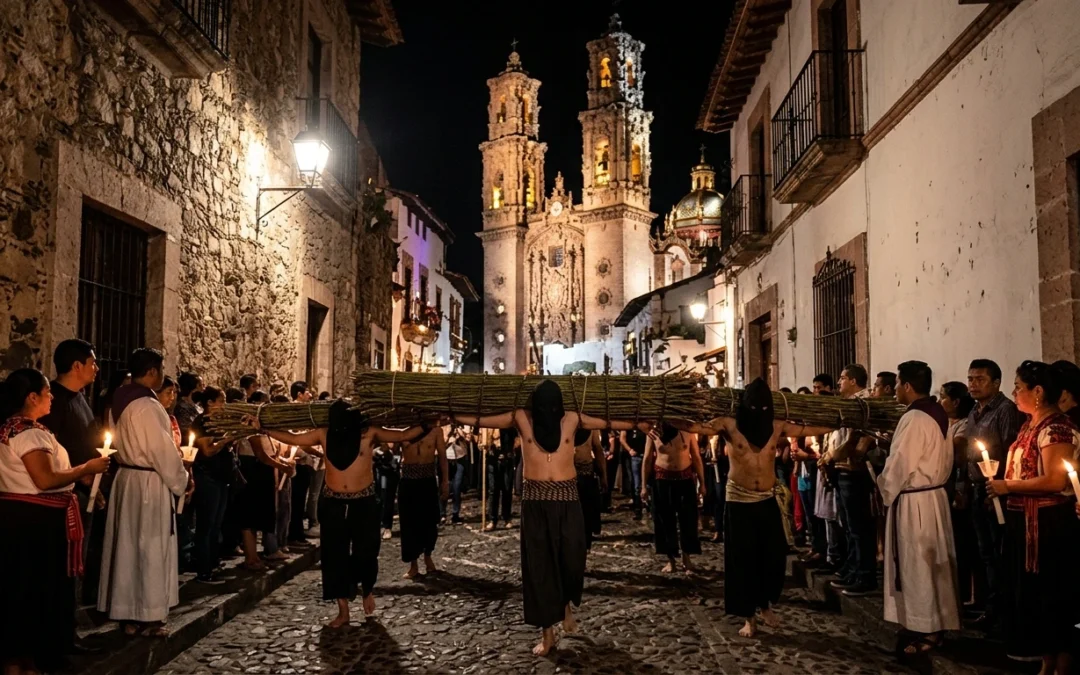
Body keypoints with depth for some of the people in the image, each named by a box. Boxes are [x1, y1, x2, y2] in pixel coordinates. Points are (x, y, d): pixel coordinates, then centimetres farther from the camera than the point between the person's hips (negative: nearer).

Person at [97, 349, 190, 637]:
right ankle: (147, 616, 9)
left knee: (128, 545, 14)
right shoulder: (147, 405, -20)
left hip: (127, 477, 9)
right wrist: (180, 481, -6)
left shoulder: (122, 401, 9)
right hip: (149, 482, -9)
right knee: (150, 549, 0)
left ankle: (127, 613, 23)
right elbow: (162, 450, -19)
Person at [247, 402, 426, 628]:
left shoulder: (369, 433, -7)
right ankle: (343, 612, 13)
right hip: (333, 504, 2)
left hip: (364, 503, -2)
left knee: (365, 553, 1)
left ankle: (367, 590, 34)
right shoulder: (324, 435, 0)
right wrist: (262, 429, 5)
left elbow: (403, 436, -7)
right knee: (335, 556, 3)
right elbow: (293, 438, 8)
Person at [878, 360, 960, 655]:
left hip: (913, 501, -9)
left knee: (917, 567, 1)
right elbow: (945, 460, 15)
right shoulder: (938, 415, 8)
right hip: (935, 495, 9)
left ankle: (927, 632, 9)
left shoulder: (914, 419, -20)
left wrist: (886, 492, -5)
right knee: (933, 564, 16)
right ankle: (937, 623, 26)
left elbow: (900, 465, -20)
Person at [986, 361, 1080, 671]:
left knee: (1051, 594, 2)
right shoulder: (1031, 423, 13)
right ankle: (1047, 661, 26)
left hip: (1048, 523, -9)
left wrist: (1007, 487, -16)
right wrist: (1001, 487, 2)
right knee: (1031, 592, 14)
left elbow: (1055, 481, -23)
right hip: (1025, 520, 9)